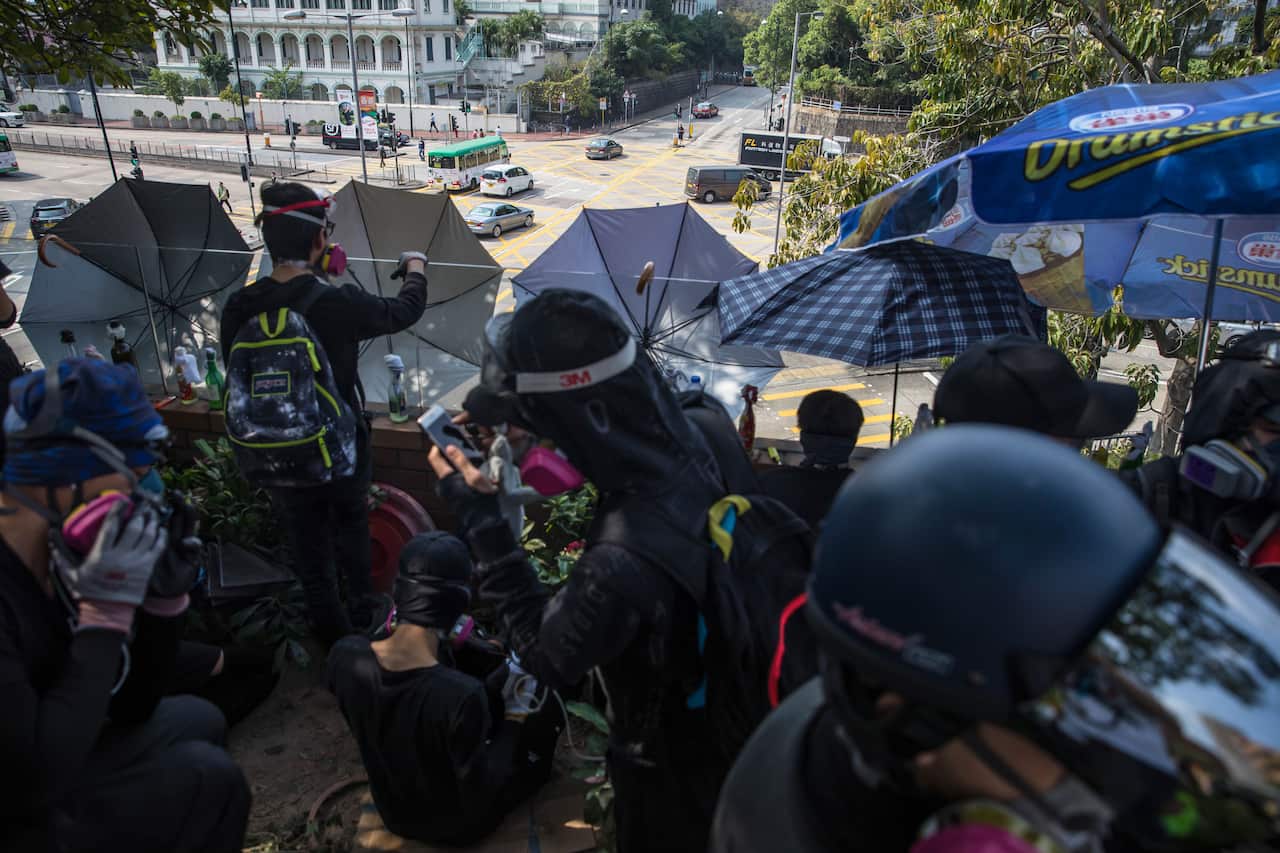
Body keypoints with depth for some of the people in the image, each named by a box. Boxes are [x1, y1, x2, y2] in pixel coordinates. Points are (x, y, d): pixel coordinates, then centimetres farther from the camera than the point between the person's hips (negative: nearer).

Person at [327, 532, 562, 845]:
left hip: (394, 815, 5)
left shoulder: (344, 656, -23)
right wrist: (516, 713, -19)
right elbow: (480, 801, -26)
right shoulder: (462, 693, -40)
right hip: (458, 825, -5)